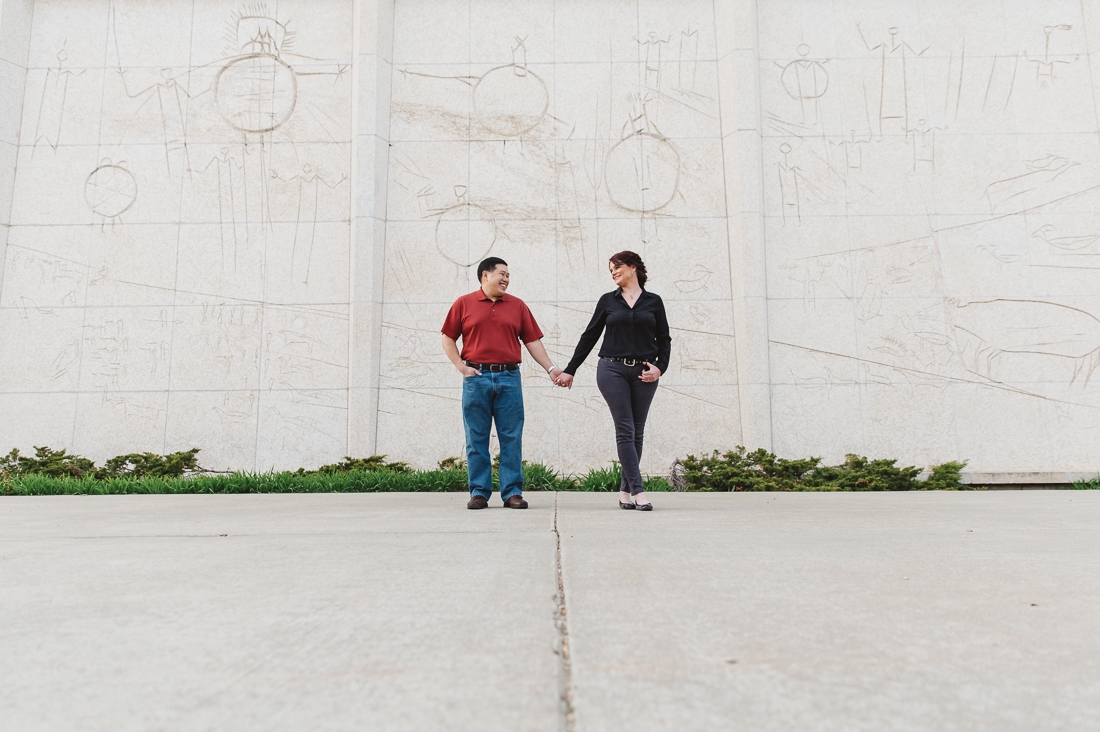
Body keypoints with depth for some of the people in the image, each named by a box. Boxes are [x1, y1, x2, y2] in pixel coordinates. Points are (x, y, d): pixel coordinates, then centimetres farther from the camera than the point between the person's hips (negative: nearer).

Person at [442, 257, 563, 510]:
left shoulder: (517, 306, 13)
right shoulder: (464, 304, 8)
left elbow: (532, 341, 10)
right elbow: (448, 339, 9)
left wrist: (551, 368, 1)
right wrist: (461, 366, -3)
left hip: (509, 377, 1)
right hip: (476, 377, -1)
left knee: (511, 438, 1)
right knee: (476, 439, 3)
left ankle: (512, 492, 8)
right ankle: (479, 492, 11)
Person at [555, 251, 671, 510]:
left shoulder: (654, 302, 10)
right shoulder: (608, 301, 10)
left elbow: (664, 340, 10)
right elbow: (589, 336, 11)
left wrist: (660, 367, -7)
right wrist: (570, 370, 9)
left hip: (644, 372, 1)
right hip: (612, 369, -1)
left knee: (637, 432, 3)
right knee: (625, 430, -8)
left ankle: (625, 490, 12)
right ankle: (638, 490, -9)